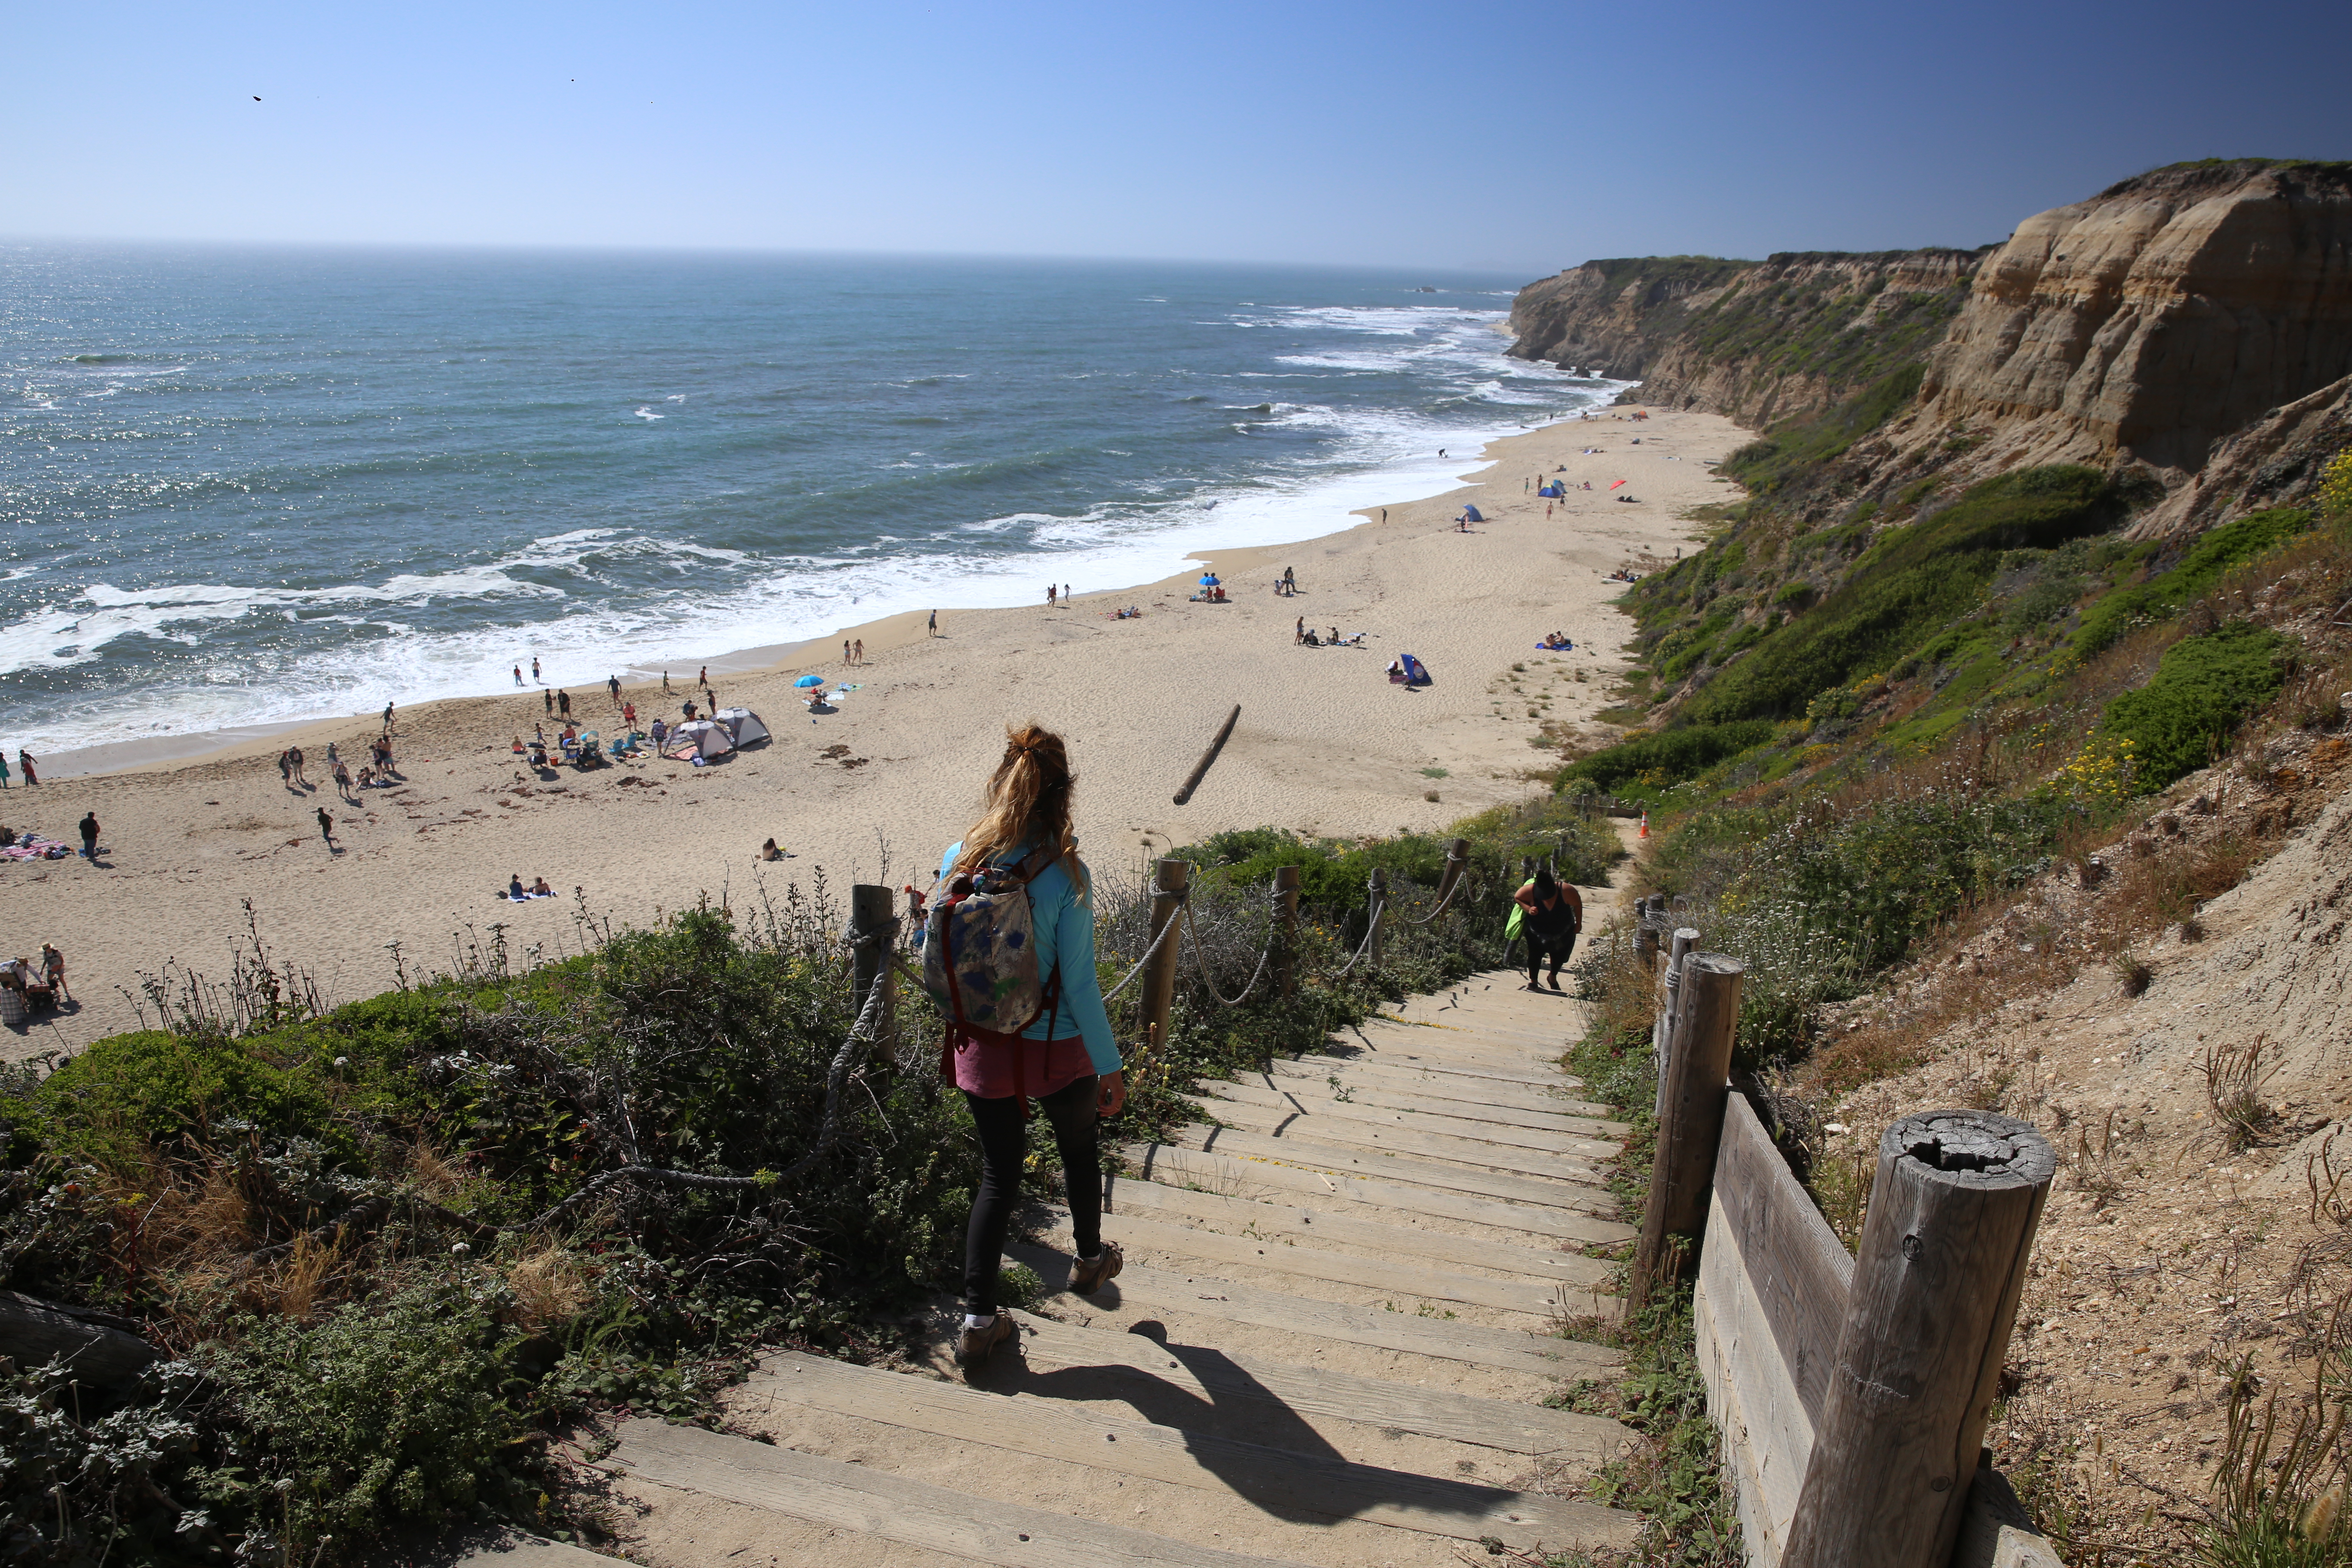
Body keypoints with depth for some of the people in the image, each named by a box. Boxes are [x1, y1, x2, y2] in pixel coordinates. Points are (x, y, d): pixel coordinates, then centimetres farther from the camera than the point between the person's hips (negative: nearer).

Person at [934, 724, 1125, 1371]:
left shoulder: (957, 861, -9)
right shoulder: (1064, 875, -21)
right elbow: (1080, 983, -18)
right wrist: (1110, 1067, -8)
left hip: (981, 1045, 3)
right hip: (1055, 1048, -2)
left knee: (998, 1176, 16)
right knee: (1079, 1149, 25)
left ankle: (978, 1320, 16)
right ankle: (1090, 1258, 48)